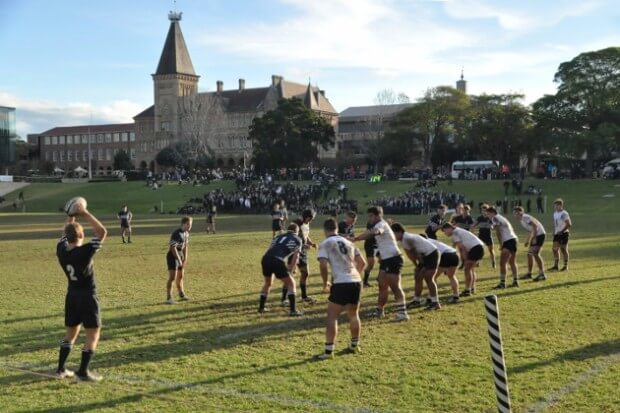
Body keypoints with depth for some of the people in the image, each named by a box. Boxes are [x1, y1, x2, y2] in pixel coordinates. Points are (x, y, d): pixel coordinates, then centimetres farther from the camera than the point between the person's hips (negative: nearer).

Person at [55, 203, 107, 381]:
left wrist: (71, 217, 12)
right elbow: (102, 231, -20)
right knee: (93, 334, 2)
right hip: (87, 297, -7)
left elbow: (66, 233, 17)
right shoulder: (85, 251, -22)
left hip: (71, 296, 7)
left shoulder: (61, 251, -5)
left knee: (71, 333, 19)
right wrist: (85, 214, -17)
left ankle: (61, 369, 22)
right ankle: (83, 372, -1)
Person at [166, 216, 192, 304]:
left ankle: (181, 294, 35)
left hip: (180, 255, 9)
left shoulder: (186, 233, 5)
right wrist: (179, 260, -21)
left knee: (180, 276, 20)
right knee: (172, 277, -13)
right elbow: (173, 248, -24)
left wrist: (185, 258, 10)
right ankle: (169, 298, -10)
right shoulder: (176, 234, -23)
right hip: (172, 255, -9)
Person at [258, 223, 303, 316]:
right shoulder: (297, 240, 19)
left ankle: (261, 307, 37)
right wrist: (290, 270, 10)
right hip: (278, 262, -5)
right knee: (291, 283, 12)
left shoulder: (279, 236, 31)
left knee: (267, 283, 29)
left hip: (265, 259, 5)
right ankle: (293, 310, 4)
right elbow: (295, 256, 6)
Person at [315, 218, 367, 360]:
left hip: (341, 283, -6)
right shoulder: (348, 242, 18)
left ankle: (329, 351, -1)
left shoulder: (325, 244, 1)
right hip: (356, 281, 6)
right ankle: (354, 346, 35)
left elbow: (323, 265, -11)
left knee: (332, 316, 2)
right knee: (354, 314, 22)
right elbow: (362, 263, 18)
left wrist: (325, 283, 3)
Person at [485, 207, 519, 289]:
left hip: (508, 241, -10)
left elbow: (498, 232, -10)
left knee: (502, 263, -10)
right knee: (512, 262, 19)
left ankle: (502, 283, -13)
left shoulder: (495, 218, -3)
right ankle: (515, 281, 24)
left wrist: (501, 244, -3)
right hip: (514, 239, 10)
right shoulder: (501, 218, 23)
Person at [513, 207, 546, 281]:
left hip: (540, 234, -10)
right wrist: (528, 241, 22)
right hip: (535, 236, 10)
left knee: (535, 254, -15)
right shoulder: (522, 220, 15)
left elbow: (535, 226, -23)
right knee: (529, 254, 12)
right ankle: (529, 274, 20)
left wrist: (534, 238, -25)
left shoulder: (525, 217, -14)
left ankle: (542, 274, -15)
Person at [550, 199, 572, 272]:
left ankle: (566, 266, 8)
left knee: (563, 249, -2)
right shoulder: (555, 213, 12)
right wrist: (554, 232, 13)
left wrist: (562, 231, -20)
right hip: (556, 234, 8)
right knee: (555, 249, 5)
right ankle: (556, 265, 12)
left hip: (563, 233, -8)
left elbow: (569, 224, -15)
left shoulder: (564, 214, -13)